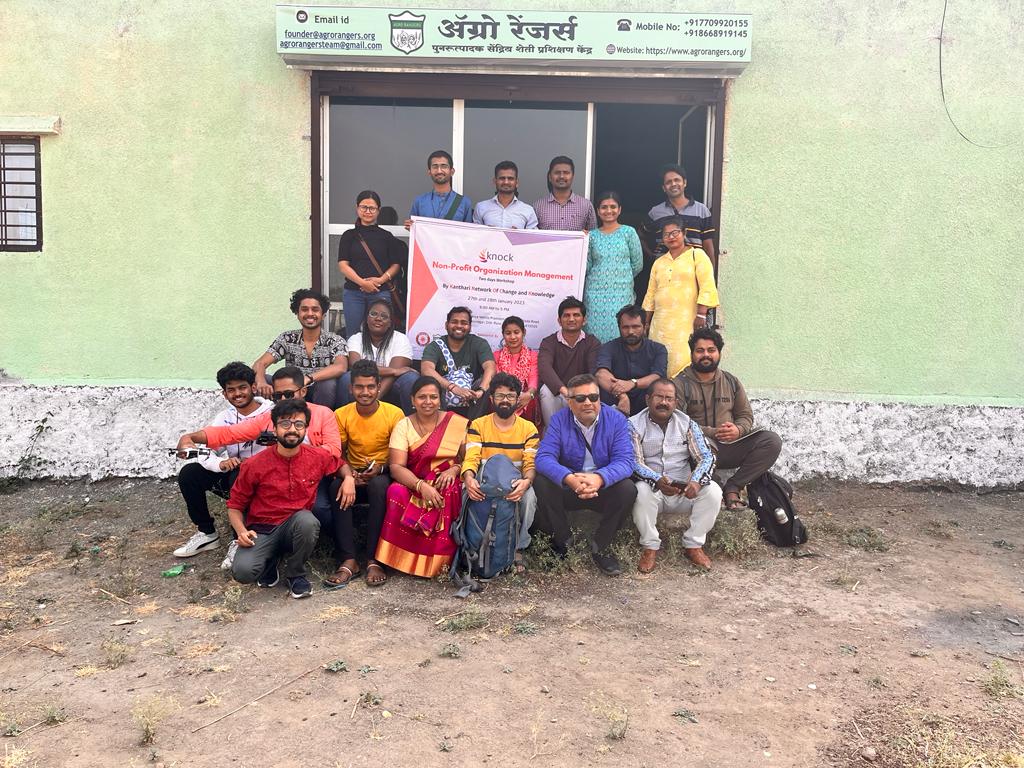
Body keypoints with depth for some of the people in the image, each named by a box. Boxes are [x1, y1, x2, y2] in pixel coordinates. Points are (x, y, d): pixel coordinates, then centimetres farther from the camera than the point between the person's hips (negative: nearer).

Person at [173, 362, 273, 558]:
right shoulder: (224, 418, 6)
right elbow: (206, 452, -4)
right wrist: (221, 464, -28)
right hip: (232, 473, 6)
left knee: (239, 476, -36)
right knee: (188, 474, -9)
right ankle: (207, 533, 6)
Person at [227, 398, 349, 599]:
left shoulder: (318, 458, -4)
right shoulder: (255, 465, -9)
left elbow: (341, 465, 19)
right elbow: (235, 505, 3)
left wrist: (349, 478, -4)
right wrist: (241, 531, -16)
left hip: (295, 528, 1)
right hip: (261, 530, -1)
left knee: (307, 520, -35)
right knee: (243, 571, -30)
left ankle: (295, 573, -5)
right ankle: (269, 561, 9)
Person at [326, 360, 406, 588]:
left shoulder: (394, 414, -7)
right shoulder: (341, 415, 0)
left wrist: (380, 468, -22)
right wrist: (347, 474, -17)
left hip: (383, 475, -2)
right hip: (354, 475, 2)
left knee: (378, 485, -38)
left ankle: (373, 559, -31)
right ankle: (348, 561, -30)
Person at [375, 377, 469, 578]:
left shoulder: (458, 423, 2)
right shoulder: (404, 426, 2)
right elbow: (396, 467, -9)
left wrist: (455, 469, -19)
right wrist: (421, 486, -27)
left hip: (447, 482, 0)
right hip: (413, 483, 0)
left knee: (449, 494, -35)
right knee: (396, 492, -32)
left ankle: (436, 562, -21)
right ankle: (399, 558, -22)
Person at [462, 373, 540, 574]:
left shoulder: (528, 428, 1)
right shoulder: (478, 425, 2)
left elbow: (531, 463, -9)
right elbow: (471, 458, -11)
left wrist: (526, 481, -34)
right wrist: (469, 478, -35)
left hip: (515, 485, 0)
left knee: (529, 496, -34)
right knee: (465, 491, -33)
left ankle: (517, 549, -14)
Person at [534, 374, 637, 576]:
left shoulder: (616, 420, -8)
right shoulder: (559, 420, -8)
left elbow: (624, 461, -19)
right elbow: (544, 457, -21)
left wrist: (599, 478, -42)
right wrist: (570, 479, -42)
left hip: (604, 488, 0)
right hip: (567, 489, 0)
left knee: (627, 489, -29)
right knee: (541, 483, -27)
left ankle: (601, 548, -7)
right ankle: (563, 542, -5)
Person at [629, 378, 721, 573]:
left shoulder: (687, 424, 6)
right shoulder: (634, 425, -2)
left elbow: (706, 456, -1)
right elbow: (634, 462, -12)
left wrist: (696, 480, -24)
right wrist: (657, 480, -31)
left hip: (684, 490, 3)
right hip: (652, 487, -2)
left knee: (713, 490, -24)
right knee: (641, 491, -36)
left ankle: (693, 545, -9)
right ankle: (650, 547, -15)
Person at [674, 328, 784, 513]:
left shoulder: (731, 382, 15)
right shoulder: (680, 383, -1)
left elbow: (746, 415, 16)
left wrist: (737, 430, -9)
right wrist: (712, 433, -21)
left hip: (729, 446, 5)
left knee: (772, 441, -16)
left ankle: (733, 487, -15)